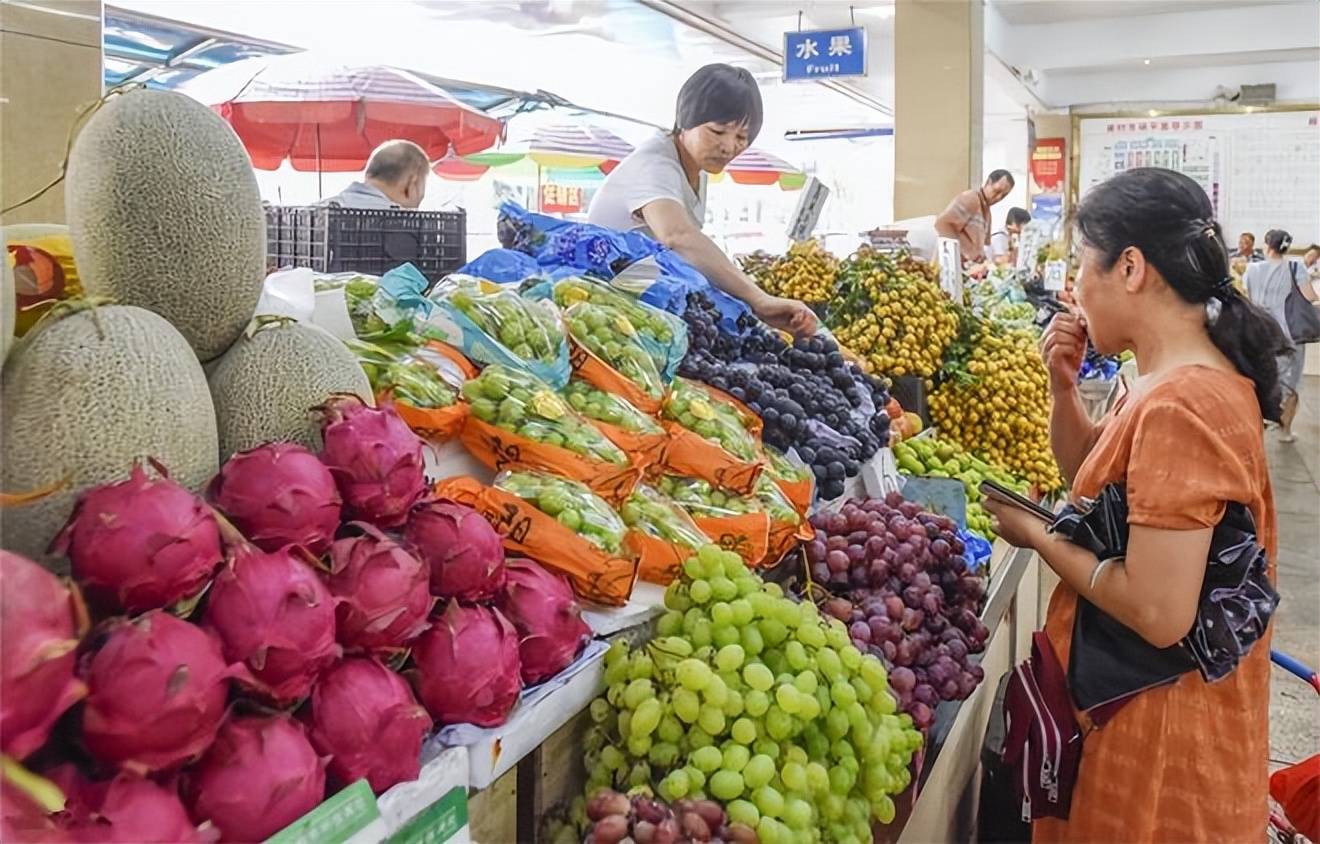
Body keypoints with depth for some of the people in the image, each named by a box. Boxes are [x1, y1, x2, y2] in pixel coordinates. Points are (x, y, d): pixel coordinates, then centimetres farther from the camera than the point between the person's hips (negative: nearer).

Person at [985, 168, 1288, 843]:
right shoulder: (1181, 377, 4)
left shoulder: (1180, 405, -28)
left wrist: (1034, 534, -18)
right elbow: (1090, 473, 17)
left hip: (1158, 736, -9)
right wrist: (1063, 386, 0)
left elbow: (1160, 615, -31)